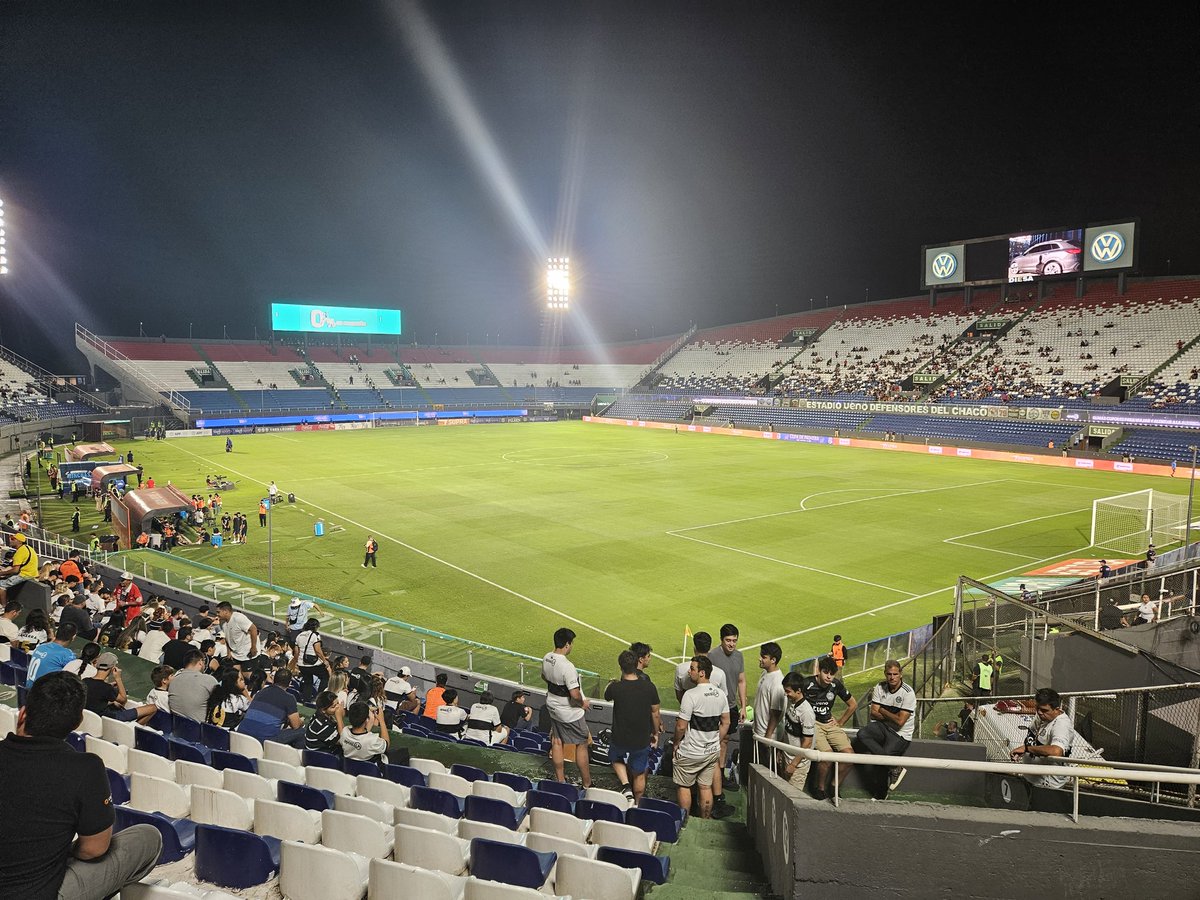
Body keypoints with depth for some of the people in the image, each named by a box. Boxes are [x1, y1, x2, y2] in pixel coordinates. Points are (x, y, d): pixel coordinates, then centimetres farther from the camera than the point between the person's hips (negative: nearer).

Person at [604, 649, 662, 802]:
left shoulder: (615, 688, -21)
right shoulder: (649, 687, -16)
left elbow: (607, 697, 5)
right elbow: (655, 714, -4)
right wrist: (656, 734, 13)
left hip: (620, 739, -1)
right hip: (642, 740, 1)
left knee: (616, 760, 30)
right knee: (639, 775, 21)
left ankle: (626, 786, 11)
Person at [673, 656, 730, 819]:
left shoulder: (691, 695, -22)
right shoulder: (721, 694, -1)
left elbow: (681, 726, -19)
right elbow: (726, 723, 8)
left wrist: (676, 743, -2)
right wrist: (716, 743, 17)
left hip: (690, 753, -6)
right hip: (712, 751, 6)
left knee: (683, 786, 11)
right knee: (705, 787, 16)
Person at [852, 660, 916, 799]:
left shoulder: (908, 693, -13)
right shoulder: (880, 687, 3)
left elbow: (900, 721, -16)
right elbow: (873, 713, 0)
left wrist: (882, 711, -3)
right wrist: (892, 717, -12)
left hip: (900, 735, -6)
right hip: (882, 728, 6)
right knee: (861, 735, -29)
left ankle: (880, 795, 7)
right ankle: (896, 767, -21)